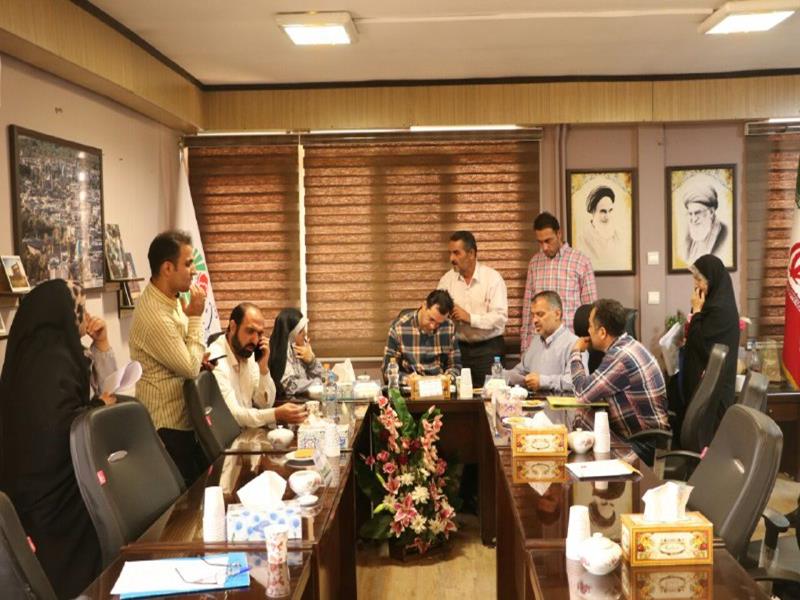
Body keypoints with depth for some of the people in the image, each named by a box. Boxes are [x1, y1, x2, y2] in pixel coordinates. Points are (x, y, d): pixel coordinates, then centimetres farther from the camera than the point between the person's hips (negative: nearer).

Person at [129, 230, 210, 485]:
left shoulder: (170, 298, 4)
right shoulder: (154, 315, -27)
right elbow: (190, 368, -22)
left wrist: (198, 356, -2)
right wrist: (195, 316, -18)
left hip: (185, 416, 9)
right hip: (169, 425, -9)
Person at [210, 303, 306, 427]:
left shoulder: (248, 354, 4)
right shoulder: (216, 360, -19)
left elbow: (265, 404, 5)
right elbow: (231, 415, -26)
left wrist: (263, 367, -9)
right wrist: (276, 414, -36)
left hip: (247, 432, 7)